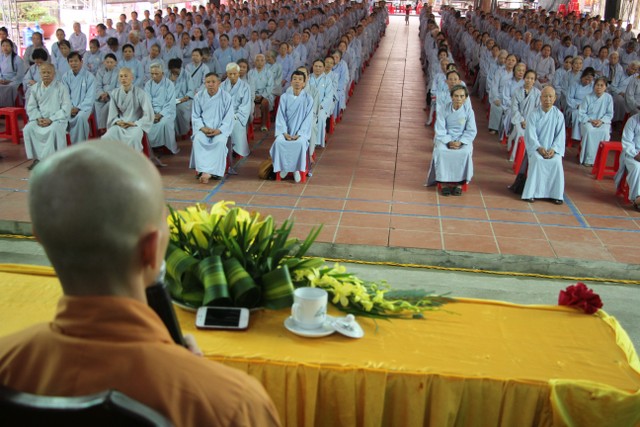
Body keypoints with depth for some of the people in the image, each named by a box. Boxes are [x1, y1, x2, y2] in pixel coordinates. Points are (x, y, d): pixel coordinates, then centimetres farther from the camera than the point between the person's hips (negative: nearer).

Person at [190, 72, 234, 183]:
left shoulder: (227, 97, -1)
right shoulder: (199, 97, 5)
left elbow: (228, 119, -3)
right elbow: (195, 116, 7)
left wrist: (219, 130, -18)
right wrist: (202, 128, -12)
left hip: (220, 129, -1)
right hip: (203, 128, 2)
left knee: (220, 141, -34)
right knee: (198, 140, -32)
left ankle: (208, 172, -33)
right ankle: (204, 170, -33)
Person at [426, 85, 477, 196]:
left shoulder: (468, 110, -7)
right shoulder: (443, 110, -8)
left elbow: (472, 131, -5)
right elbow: (440, 130, -8)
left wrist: (460, 142, -19)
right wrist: (449, 142, -22)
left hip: (463, 139, 0)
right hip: (445, 138, 0)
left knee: (465, 152, -30)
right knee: (441, 151, -31)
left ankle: (459, 182, -17)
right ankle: (444, 181, -19)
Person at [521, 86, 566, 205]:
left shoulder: (559, 115, 0)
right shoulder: (533, 115, -4)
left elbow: (560, 135, -3)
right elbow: (531, 135, -9)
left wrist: (553, 149, -18)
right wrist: (539, 148, -24)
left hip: (552, 148, 1)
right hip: (535, 147, -1)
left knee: (557, 162, -29)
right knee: (537, 160, -33)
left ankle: (555, 194, -17)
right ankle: (531, 193, -26)